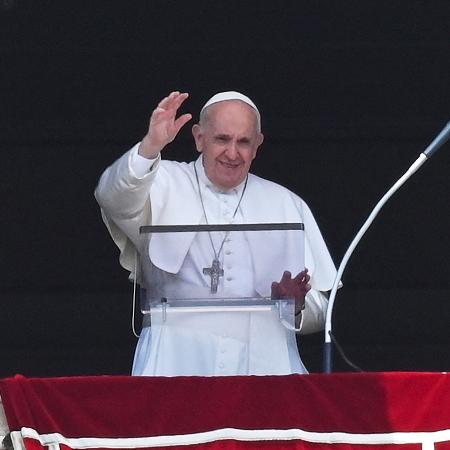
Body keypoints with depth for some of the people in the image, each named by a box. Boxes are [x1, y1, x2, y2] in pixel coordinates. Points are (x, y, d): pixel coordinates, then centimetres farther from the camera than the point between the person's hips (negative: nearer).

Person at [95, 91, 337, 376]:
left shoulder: (287, 206, 20)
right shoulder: (166, 186, 13)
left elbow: (318, 312, 19)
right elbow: (115, 199, -11)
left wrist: (295, 305, -4)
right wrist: (150, 148, -27)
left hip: (262, 364, 2)